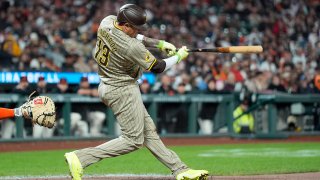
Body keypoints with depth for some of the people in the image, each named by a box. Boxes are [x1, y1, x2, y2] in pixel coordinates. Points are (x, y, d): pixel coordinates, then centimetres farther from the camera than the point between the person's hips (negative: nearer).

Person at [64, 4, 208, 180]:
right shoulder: (132, 47, -28)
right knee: (133, 140, -4)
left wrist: (159, 43, 6)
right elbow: (157, 67, -15)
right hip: (122, 91, -10)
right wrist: (179, 56, 1)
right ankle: (80, 158, -11)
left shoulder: (107, 21, -5)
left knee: (148, 131, 12)